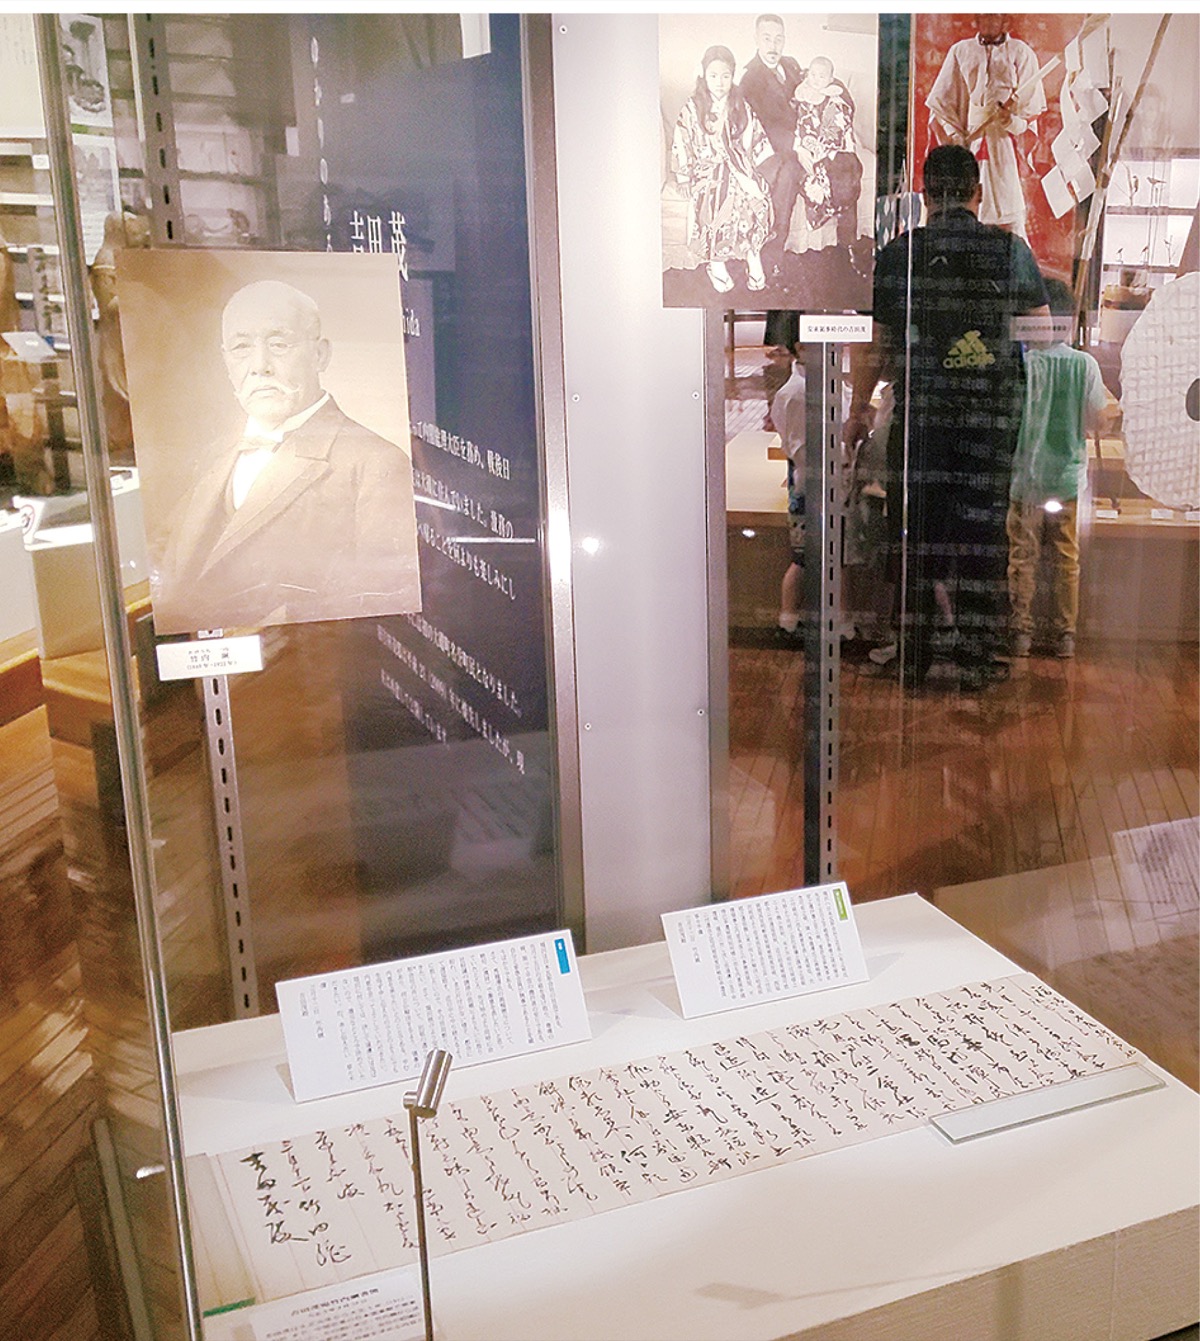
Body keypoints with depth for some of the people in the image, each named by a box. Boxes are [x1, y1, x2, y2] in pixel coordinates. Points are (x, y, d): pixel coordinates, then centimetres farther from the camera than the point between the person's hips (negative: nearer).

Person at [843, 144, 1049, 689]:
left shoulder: (897, 254, 1)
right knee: (981, 533, 6)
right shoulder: (1011, 249, 3)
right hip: (992, 417, 0)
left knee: (914, 535, 7)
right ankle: (977, 659, 10)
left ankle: (912, 657, 11)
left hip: (918, 416, 0)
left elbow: (872, 343, 3)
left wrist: (858, 410, 13)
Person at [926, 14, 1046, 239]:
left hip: (1006, 146, -1)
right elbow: (941, 103, 12)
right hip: (968, 143, 1)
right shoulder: (960, 52, 14)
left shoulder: (1021, 53, 10)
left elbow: (1033, 106, 6)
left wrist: (1015, 121, -15)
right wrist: (955, 138, -2)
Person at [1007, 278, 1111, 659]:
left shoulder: (1021, 363, -11)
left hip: (1026, 477, -2)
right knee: (1067, 559, 10)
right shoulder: (1085, 364, -5)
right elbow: (1100, 421, -1)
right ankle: (1064, 635, 14)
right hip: (1068, 477, 2)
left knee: (1022, 557, 7)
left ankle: (1021, 632, 9)